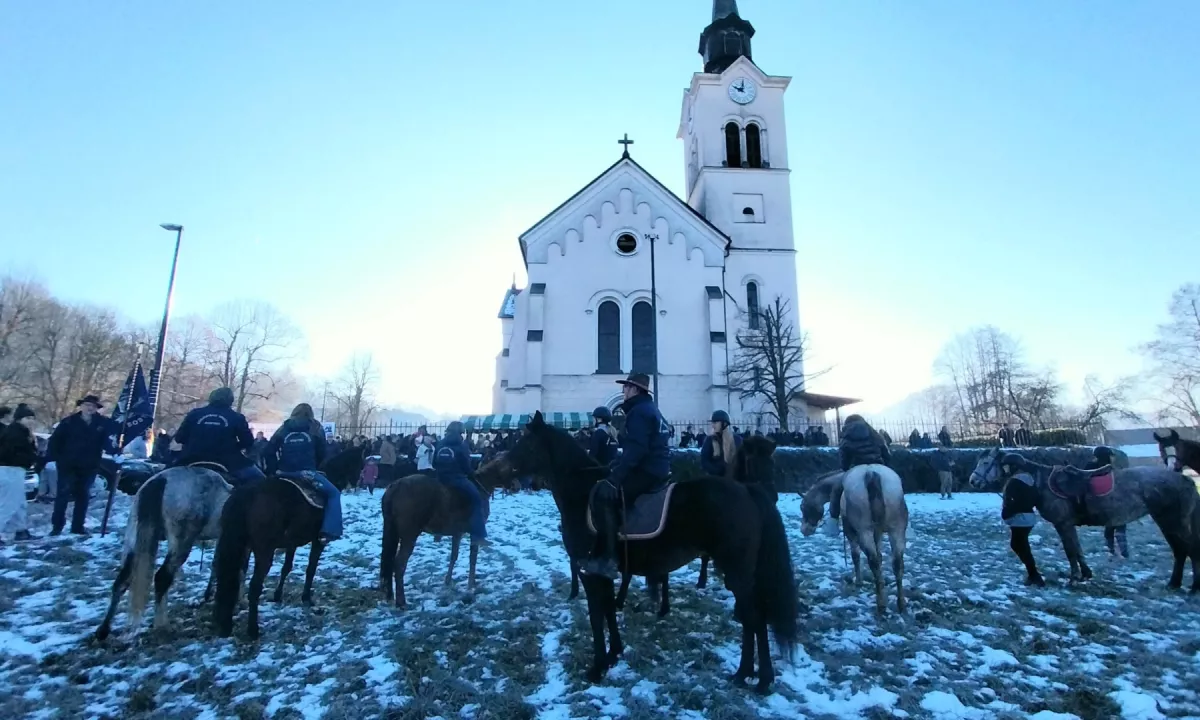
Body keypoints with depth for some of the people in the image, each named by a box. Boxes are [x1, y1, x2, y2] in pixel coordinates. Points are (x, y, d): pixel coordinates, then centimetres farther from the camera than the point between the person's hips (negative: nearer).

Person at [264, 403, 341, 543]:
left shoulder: (284, 429, 15)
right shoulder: (315, 428, 8)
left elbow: (269, 452, 8)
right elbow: (321, 453, 7)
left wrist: (274, 470, 15)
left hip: (285, 473, 4)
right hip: (307, 473, -4)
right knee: (334, 493, 7)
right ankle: (329, 531, -10)